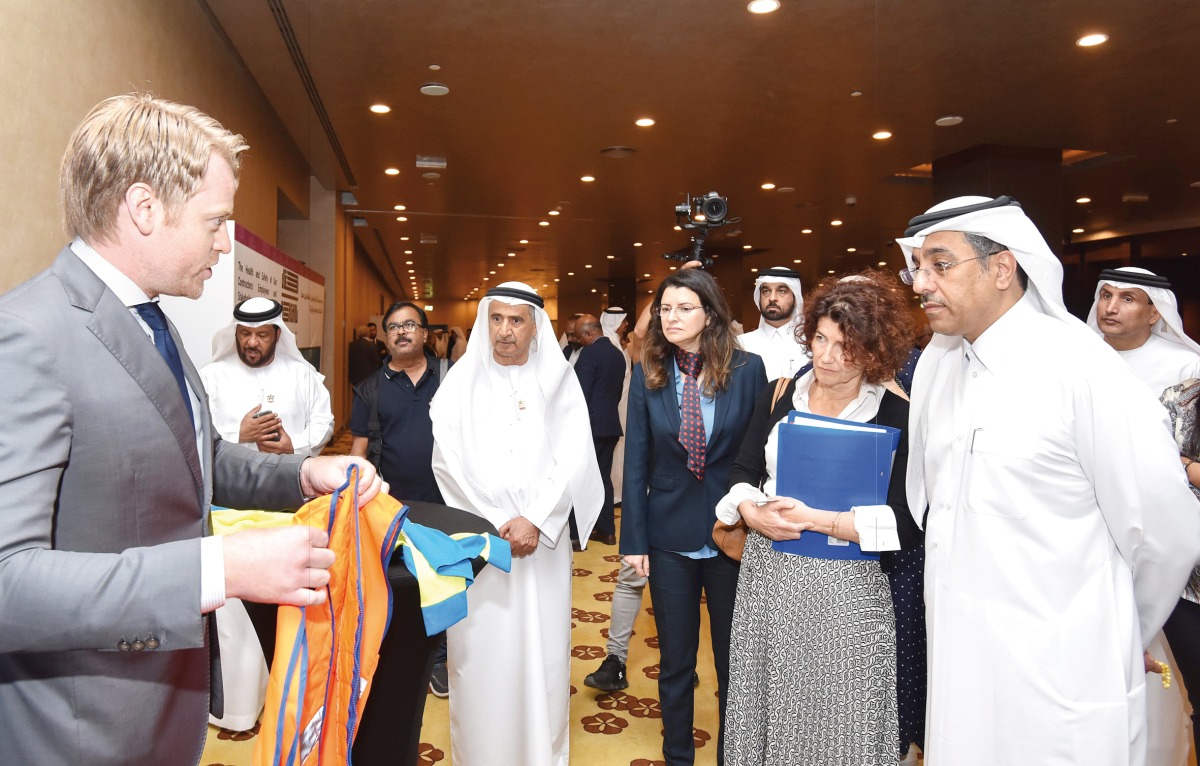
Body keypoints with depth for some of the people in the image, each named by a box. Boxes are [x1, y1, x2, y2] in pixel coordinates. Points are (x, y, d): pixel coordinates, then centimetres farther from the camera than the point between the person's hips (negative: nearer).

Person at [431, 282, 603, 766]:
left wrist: (535, 520, -13)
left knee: (542, 648, 6)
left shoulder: (559, 380, 4)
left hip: (542, 535, 1)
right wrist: (495, 523, -11)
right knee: (480, 651, 4)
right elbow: (448, 458, -5)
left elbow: (573, 456, -4)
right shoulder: (461, 380, 2)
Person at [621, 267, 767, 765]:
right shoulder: (648, 375, -1)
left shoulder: (747, 369, -6)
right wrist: (634, 539, -2)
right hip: (670, 536, 1)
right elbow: (636, 463, -1)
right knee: (675, 663, 14)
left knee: (734, 662, 13)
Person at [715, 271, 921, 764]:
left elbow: (908, 525, -15)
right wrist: (752, 513, -13)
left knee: (837, 723, 9)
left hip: (843, 588, -3)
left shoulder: (898, 417, -9)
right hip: (766, 575, 4)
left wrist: (815, 520, -20)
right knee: (766, 706, 17)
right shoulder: (779, 397, 4)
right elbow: (743, 472, 8)